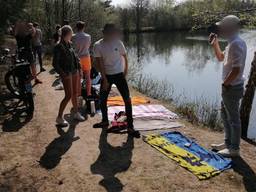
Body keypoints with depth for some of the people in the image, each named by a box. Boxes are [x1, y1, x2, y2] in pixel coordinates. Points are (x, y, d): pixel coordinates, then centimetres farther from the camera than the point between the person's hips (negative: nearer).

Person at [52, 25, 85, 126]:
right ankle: (59, 117, 5)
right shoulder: (59, 47, -15)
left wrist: (79, 68, 10)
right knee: (68, 95, -7)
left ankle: (76, 113, 31)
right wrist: (63, 73, -21)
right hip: (67, 73, -8)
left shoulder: (69, 44, 7)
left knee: (75, 93, 16)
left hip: (75, 71, 8)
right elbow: (55, 63, -15)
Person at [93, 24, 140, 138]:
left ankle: (130, 127, -2)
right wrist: (105, 80, -16)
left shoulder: (118, 43, -5)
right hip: (106, 76, 1)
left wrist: (125, 70, 9)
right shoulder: (98, 45, -8)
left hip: (119, 75, -1)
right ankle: (105, 121, 36)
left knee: (127, 99, -8)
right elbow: (100, 63, -11)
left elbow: (124, 56, 10)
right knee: (102, 99, 11)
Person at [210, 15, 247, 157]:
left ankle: (234, 149, 15)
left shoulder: (236, 44, -21)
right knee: (225, 115, 21)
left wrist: (225, 84, -16)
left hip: (232, 88, -10)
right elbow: (221, 57, 25)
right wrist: (215, 43, 15)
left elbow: (236, 69, -27)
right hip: (230, 86, 10)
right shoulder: (233, 43, 10)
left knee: (233, 118, 1)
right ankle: (228, 143, 34)